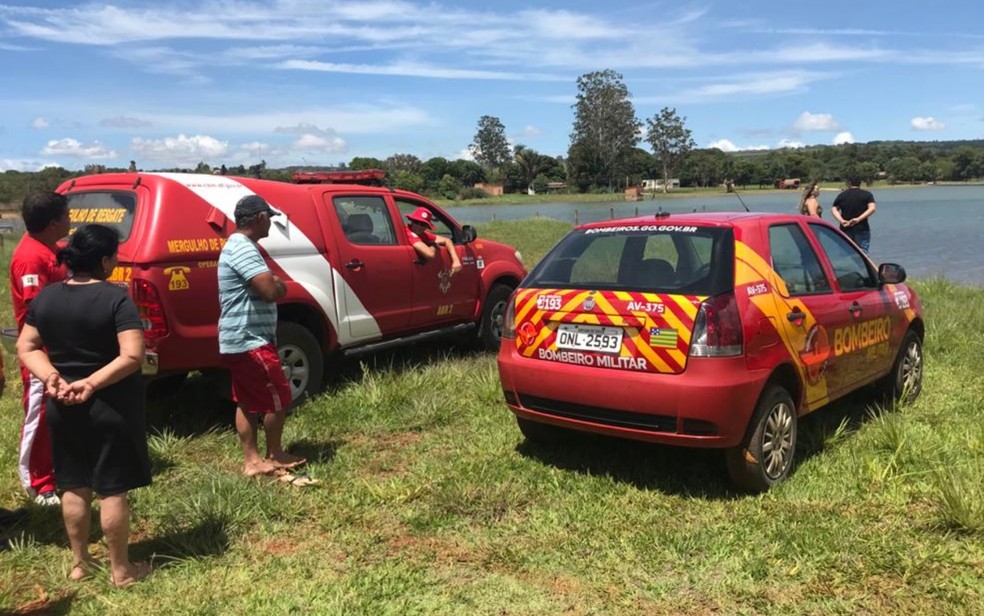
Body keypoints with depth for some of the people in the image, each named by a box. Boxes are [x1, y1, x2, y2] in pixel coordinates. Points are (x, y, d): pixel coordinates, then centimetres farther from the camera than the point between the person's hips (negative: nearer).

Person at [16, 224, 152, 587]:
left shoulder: (45, 297, 1)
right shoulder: (116, 298, -18)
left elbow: (26, 347, 6)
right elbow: (132, 356, -25)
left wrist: (51, 377, -6)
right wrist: (92, 383, -19)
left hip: (62, 407, 6)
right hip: (110, 407, -5)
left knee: (74, 486, 17)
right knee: (112, 490, 4)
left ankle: (79, 563, 29)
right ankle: (121, 570, 15)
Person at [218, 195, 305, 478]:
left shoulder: (236, 246, 15)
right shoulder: (244, 250, -20)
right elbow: (272, 291, -27)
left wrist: (273, 283, 1)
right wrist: (281, 284, -6)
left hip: (237, 340, 11)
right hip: (250, 341, -11)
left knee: (247, 402, 14)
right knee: (278, 399, 3)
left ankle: (252, 460, 20)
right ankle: (274, 456, 17)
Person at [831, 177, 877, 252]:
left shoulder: (842, 195, 9)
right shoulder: (867, 195, 3)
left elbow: (833, 209, 1)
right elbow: (872, 208, -11)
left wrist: (841, 220, -12)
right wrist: (859, 219, -16)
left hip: (845, 229, 2)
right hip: (862, 229, -2)